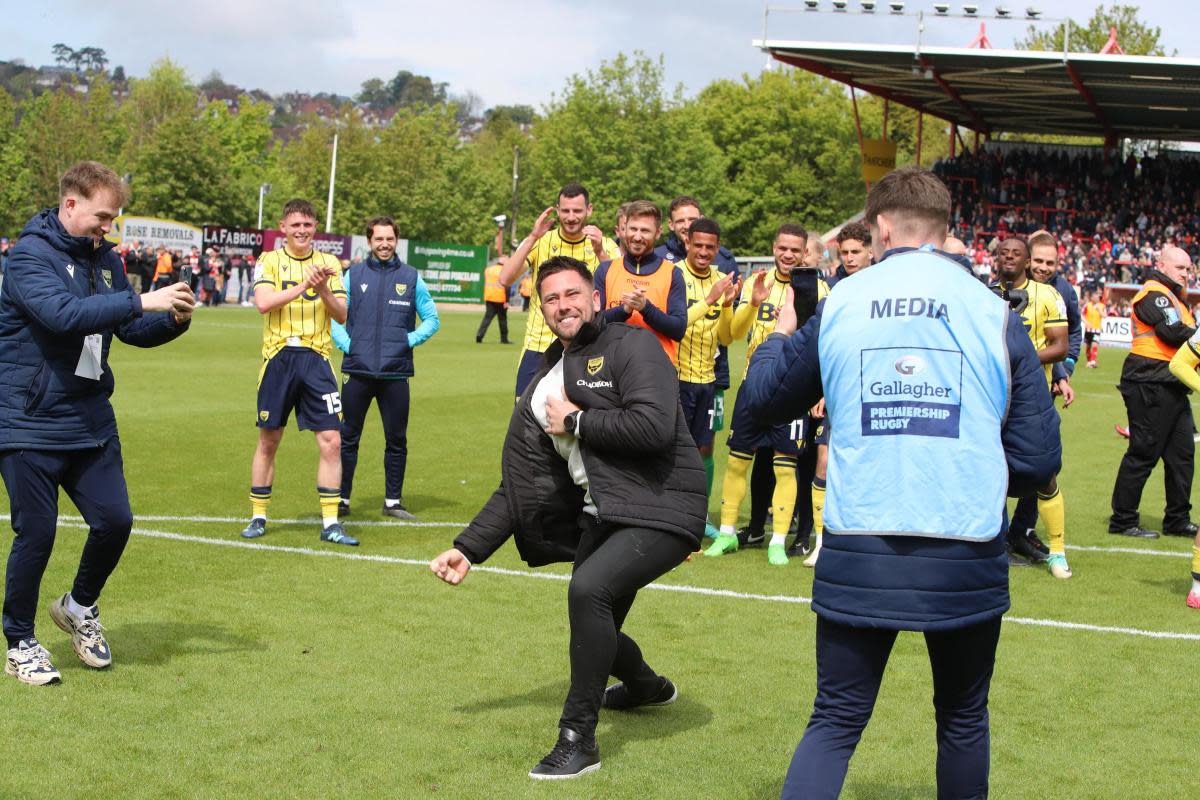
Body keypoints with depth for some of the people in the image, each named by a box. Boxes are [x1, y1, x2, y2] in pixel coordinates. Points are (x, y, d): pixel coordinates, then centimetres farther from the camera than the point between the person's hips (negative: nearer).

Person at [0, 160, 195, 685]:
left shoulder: (104, 259, 8)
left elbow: (131, 330, 13)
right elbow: (62, 313, -30)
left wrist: (173, 321, -7)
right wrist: (141, 302, -33)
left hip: (90, 420, 6)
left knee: (114, 520, 3)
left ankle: (79, 607, 29)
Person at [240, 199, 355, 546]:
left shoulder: (329, 263, 9)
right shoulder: (269, 261, 2)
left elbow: (342, 315, 4)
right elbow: (263, 303, -15)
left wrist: (323, 291, -14)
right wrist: (304, 285, -21)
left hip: (316, 359, 1)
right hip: (278, 358, -1)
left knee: (331, 440, -6)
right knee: (268, 441, 8)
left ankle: (330, 523, 1)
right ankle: (258, 518, 20)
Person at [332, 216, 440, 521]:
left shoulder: (411, 277, 8)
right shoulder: (353, 275, 7)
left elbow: (432, 319, 12)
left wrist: (410, 340, -3)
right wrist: (346, 344, -6)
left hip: (396, 372, 1)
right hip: (357, 370, 0)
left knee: (397, 440, 5)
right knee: (348, 437, 2)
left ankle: (393, 501, 14)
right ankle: (341, 499, 10)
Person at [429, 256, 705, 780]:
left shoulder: (629, 346, -8)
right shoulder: (543, 387, 13)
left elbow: (654, 426, -26)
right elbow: (519, 489, 15)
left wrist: (576, 421, -14)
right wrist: (468, 549, 8)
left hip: (662, 510, -8)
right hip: (601, 516, 8)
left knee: (588, 589, -30)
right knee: (594, 629, 19)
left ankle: (578, 740, -17)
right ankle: (646, 687, 56)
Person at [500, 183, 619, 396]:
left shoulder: (606, 246, 2)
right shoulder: (540, 242, 3)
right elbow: (505, 279, -11)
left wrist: (600, 252, -26)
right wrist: (533, 237, -19)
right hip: (538, 348, 0)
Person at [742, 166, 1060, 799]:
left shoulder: (837, 307, 3)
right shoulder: (993, 313, 0)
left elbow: (762, 399, 17)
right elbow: (1037, 459, 0)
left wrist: (780, 335, 36)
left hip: (857, 557, 0)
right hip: (967, 560, 0)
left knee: (835, 722, 8)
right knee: (963, 719, 19)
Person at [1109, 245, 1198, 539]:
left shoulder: (1172, 295, 25)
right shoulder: (1154, 293, -9)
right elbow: (1174, 333, -20)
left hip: (1171, 385, 10)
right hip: (1151, 384, -10)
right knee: (1144, 452, -6)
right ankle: (1123, 520, 0)